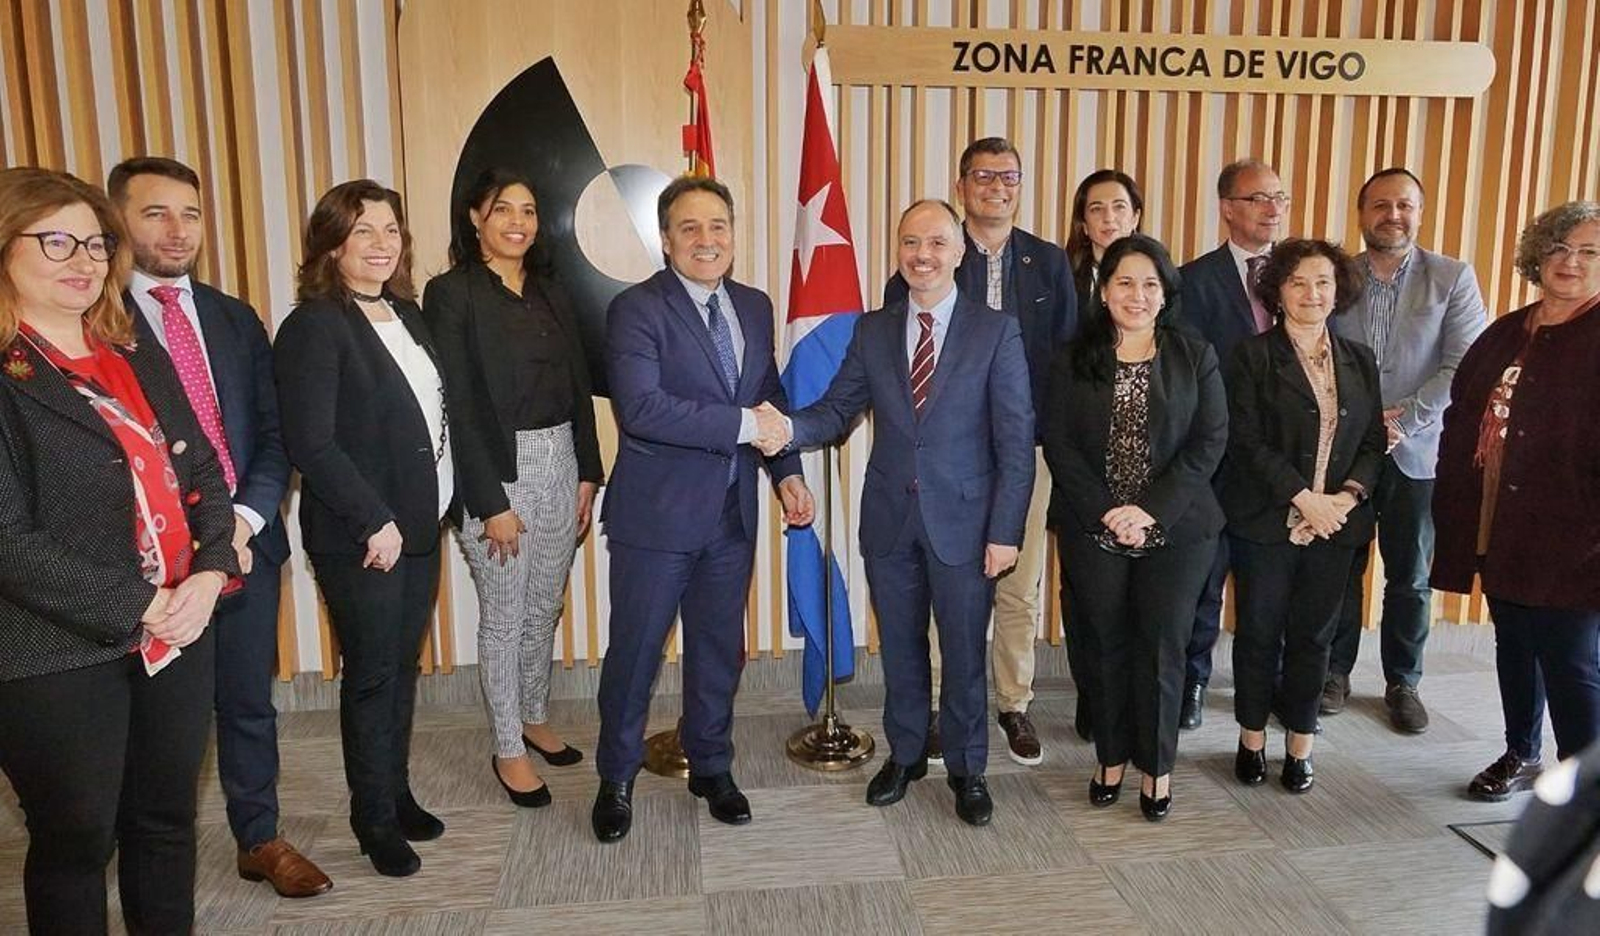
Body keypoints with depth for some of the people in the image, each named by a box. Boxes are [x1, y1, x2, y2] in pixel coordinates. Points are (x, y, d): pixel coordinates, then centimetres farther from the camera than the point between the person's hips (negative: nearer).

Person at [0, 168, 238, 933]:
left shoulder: (141, 360, 10)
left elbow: (203, 473, 9)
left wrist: (209, 574, -7)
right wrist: (136, 607, -17)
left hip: (180, 634, 6)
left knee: (166, 821, 18)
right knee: (76, 840, 12)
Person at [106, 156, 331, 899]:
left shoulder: (237, 320, 10)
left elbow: (274, 432, 7)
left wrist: (246, 518, -8)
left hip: (246, 542, 4)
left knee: (249, 703, 14)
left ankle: (261, 841, 31)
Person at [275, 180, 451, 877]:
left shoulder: (407, 315, 10)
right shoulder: (314, 325, -13)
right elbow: (310, 443, -18)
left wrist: (429, 509, 5)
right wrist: (375, 522, -17)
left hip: (418, 525, 7)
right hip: (358, 537, -6)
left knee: (402, 667, 15)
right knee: (371, 675, 6)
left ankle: (397, 792, 32)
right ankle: (375, 818, 23)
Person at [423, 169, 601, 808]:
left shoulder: (550, 293, 11)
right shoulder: (451, 294, -8)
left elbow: (578, 388, 12)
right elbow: (459, 405, -13)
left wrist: (587, 474, 6)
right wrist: (490, 503, -15)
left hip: (560, 465, 6)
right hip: (498, 469, -6)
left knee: (544, 609, 17)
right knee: (504, 618, 6)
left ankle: (535, 720, 36)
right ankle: (509, 750, 22)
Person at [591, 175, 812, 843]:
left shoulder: (755, 307, 9)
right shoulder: (637, 309, -12)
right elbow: (641, 408, -24)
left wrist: (787, 472, 3)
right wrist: (742, 425, -23)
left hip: (732, 512, 6)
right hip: (656, 514, -5)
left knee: (720, 648, 16)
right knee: (635, 651, 8)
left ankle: (711, 768, 36)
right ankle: (616, 779, 28)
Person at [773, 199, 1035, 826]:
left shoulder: (996, 331, -6)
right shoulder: (872, 332, 5)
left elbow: (1015, 439, -8)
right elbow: (837, 409, 2)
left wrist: (1006, 531, -12)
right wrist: (788, 428, -20)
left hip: (963, 520, -3)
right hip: (890, 517, 3)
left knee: (964, 652, 10)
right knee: (900, 647, 16)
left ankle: (967, 769, 30)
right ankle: (905, 755, 37)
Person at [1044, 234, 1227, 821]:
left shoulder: (1196, 357, 3)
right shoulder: (1073, 361, 3)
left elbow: (1209, 443, -4)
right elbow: (1059, 444, -3)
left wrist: (1150, 509, -13)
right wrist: (1106, 513, -12)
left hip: (1175, 530, 0)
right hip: (1093, 530, 1)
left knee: (1161, 649, 6)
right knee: (1104, 646, 10)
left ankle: (1156, 766, 22)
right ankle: (1111, 757, 26)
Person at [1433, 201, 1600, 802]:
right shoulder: (1504, 335, 12)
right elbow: (1460, 422, 13)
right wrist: (1455, 513, 7)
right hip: (1500, 531, 6)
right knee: (1514, 648, 19)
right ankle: (1521, 754, 36)